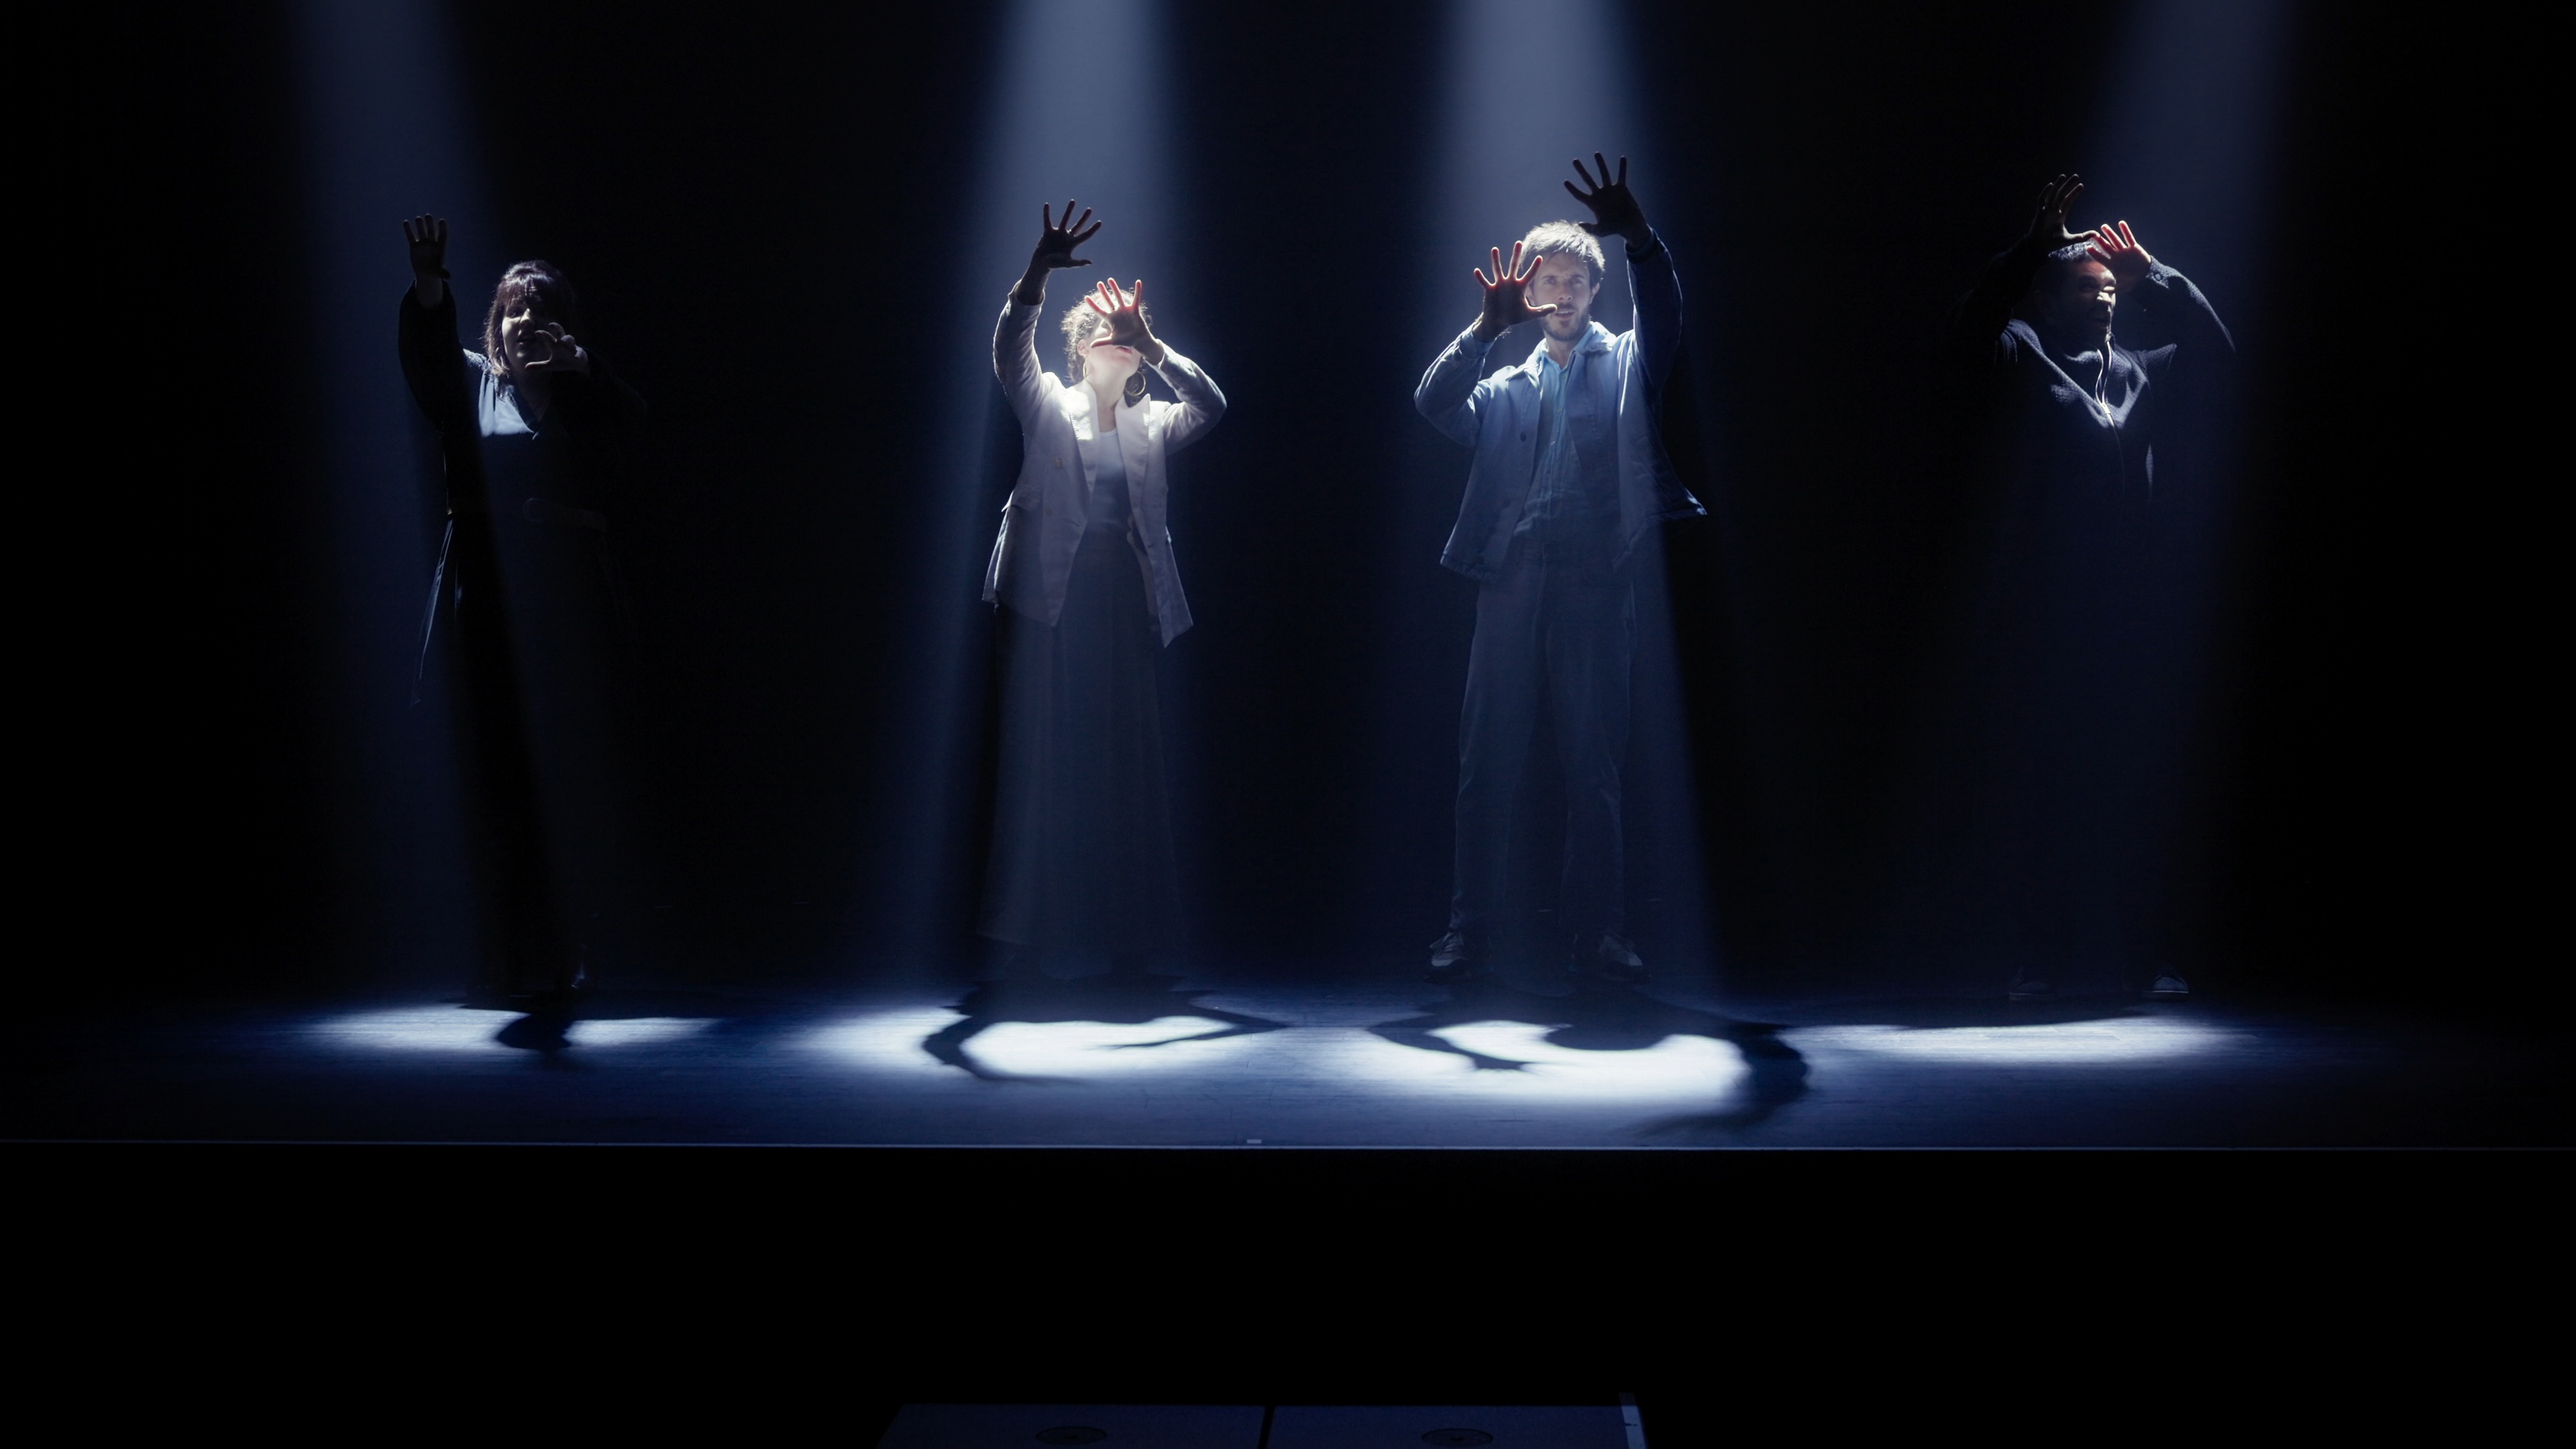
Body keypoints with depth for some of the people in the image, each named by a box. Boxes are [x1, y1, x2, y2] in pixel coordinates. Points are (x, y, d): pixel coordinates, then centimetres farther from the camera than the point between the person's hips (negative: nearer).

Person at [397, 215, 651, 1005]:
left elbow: (631, 424, -7)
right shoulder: (472, 385, 13)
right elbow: (427, 353, -8)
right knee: (497, 784, -2)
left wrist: (578, 363, -22)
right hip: (487, 607, 0)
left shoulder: (589, 398, 13)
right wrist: (429, 284, -27)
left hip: (571, 613, 0)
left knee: (572, 786, -1)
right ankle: (507, 962, 2)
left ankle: (565, 956, 7)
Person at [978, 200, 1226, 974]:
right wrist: (1038, 272, -25)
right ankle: (1027, 936, -1)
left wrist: (1154, 345, -9)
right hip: (1051, 599, -3)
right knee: (1042, 759, -4)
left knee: (1125, 763, 3)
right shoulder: (1049, 410, 8)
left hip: (1124, 604, 3)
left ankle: (1126, 935, 8)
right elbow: (1010, 346, -9)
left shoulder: (1152, 428, 15)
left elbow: (1211, 406, -2)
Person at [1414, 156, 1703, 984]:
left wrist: (1638, 237, -24)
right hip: (1510, 584, 2)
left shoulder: (1625, 366, 14)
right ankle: (1470, 934, 3)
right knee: (1486, 767, -1)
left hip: (1595, 588, -2)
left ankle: (1599, 935, 4)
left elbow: (1664, 311, -5)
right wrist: (1488, 325, -13)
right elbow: (1434, 403, 1)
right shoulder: (1504, 389, 19)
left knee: (1595, 768, 0)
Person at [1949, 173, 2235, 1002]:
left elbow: (2215, 349, 9)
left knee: (2133, 782, 3)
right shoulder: (2023, 363, 5)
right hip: (2037, 612, -4)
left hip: (2127, 612, 4)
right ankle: (2040, 953, 4)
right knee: (2037, 780, -2)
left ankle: (2135, 950, 10)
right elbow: (1975, 324, -12)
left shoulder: (2144, 372, 18)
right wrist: (2034, 246, -21)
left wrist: (2152, 274, 4)